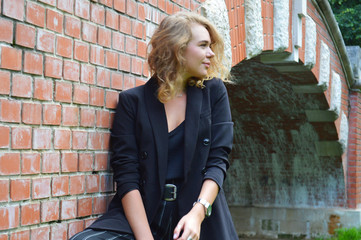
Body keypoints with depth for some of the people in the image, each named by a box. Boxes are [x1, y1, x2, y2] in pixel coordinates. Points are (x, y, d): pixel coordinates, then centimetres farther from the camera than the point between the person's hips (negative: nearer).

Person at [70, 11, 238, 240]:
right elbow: (127, 172, -4)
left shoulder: (213, 92, 9)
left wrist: (198, 213, -17)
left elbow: (218, 159, 1)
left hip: (200, 220, 0)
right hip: (140, 214, 0)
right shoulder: (133, 100, 5)